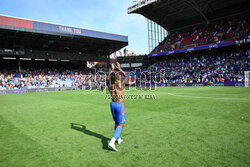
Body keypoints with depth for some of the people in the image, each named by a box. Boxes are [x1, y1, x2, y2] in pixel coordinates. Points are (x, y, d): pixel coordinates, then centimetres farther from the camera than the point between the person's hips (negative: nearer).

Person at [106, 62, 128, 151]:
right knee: (120, 124, 0)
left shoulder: (109, 85, -4)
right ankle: (112, 142, -14)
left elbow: (108, 78, 20)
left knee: (116, 122, 22)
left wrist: (112, 69, 24)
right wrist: (119, 68, 10)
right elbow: (126, 76, 4)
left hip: (112, 104, 6)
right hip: (120, 105, -6)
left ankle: (118, 139, 36)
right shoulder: (120, 84, -15)